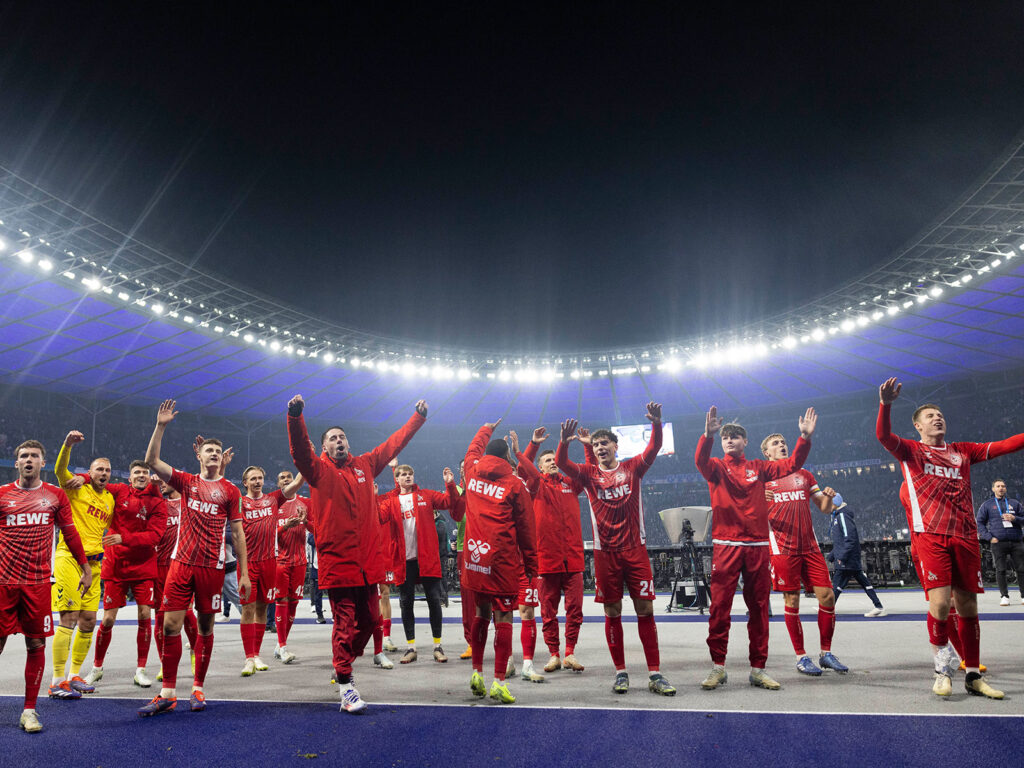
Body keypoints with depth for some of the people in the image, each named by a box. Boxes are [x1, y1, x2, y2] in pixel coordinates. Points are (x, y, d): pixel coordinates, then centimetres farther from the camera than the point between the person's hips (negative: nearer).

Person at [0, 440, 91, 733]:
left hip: (38, 582, 0)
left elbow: (70, 534, 12)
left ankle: (29, 711, 12)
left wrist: (85, 569, 11)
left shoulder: (56, 496, 7)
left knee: (36, 645, 2)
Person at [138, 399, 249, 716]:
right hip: (181, 562, 1)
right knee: (170, 625, -2)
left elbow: (237, 533, 6)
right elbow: (151, 461, -2)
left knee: (205, 626, 6)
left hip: (212, 566, -1)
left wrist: (244, 573, 1)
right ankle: (167, 694, 8)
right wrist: (161, 426, -10)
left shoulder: (230, 491, 5)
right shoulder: (186, 482, 9)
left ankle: (198, 689, 19)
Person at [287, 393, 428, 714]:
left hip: (368, 561, 5)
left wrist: (418, 417, 24)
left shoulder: (364, 465, 12)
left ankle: (343, 664, 37)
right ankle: (346, 687, 9)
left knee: (369, 620, 12)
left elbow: (394, 443, 21)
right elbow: (299, 449, -17)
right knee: (345, 623, -2)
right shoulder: (319, 470, 1)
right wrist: (295, 416, -34)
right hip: (337, 562, -5)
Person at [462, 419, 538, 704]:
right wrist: (531, 564, 7)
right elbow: (526, 527, -1)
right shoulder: (514, 484, -5)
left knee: (481, 611, 17)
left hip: (475, 558, 5)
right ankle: (499, 682, 0)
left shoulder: (472, 472, 6)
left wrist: (487, 430, 48)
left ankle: (477, 674, 23)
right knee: (503, 617, 0)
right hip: (503, 560, -5)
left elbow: (473, 450, 31)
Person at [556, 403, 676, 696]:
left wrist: (656, 423, -28)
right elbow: (562, 463, -10)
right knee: (612, 612, 5)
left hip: (635, 549, 0)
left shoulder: (632, 468, 5)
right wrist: (565, 442, -30)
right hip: (605, 552, 0)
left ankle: (654, 674, 8)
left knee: (645, 608, 0)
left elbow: (653, 448, -9)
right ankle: (620, 672, 17)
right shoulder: (589, 474, 5)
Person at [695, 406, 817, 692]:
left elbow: (791, 465, 6)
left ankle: (757, 669, 16)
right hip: (725, 545, -3)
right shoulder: (717, 467, 5)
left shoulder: (758, 467, 13)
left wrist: (805, 437, -7)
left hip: (758, 545, 3)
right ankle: (718, 667, 6)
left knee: (759, 608, 6)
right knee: (720, 606, -4)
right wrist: (708, 434, -34)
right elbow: (700, 461, -17)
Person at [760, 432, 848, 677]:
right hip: (782, 548, -4)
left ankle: (826, 653, 15)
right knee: (792, 600, -2)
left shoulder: (804, 475, 17)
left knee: (827, 596, -1)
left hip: (810, 546, 4)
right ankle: (801, 657, 10)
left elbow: (825, 509, 15)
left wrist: (828, 497, -7)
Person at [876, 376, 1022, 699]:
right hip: (930, 536, -4)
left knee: (968, 606, 6)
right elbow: (883, 435, -10)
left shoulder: (962, 452, 20)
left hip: (965, 537, 4)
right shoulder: (910, 451, 8)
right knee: (939, 602, -13)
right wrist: (886, 404, -27)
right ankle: (943, 668, 6)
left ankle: (973, 676, 18)